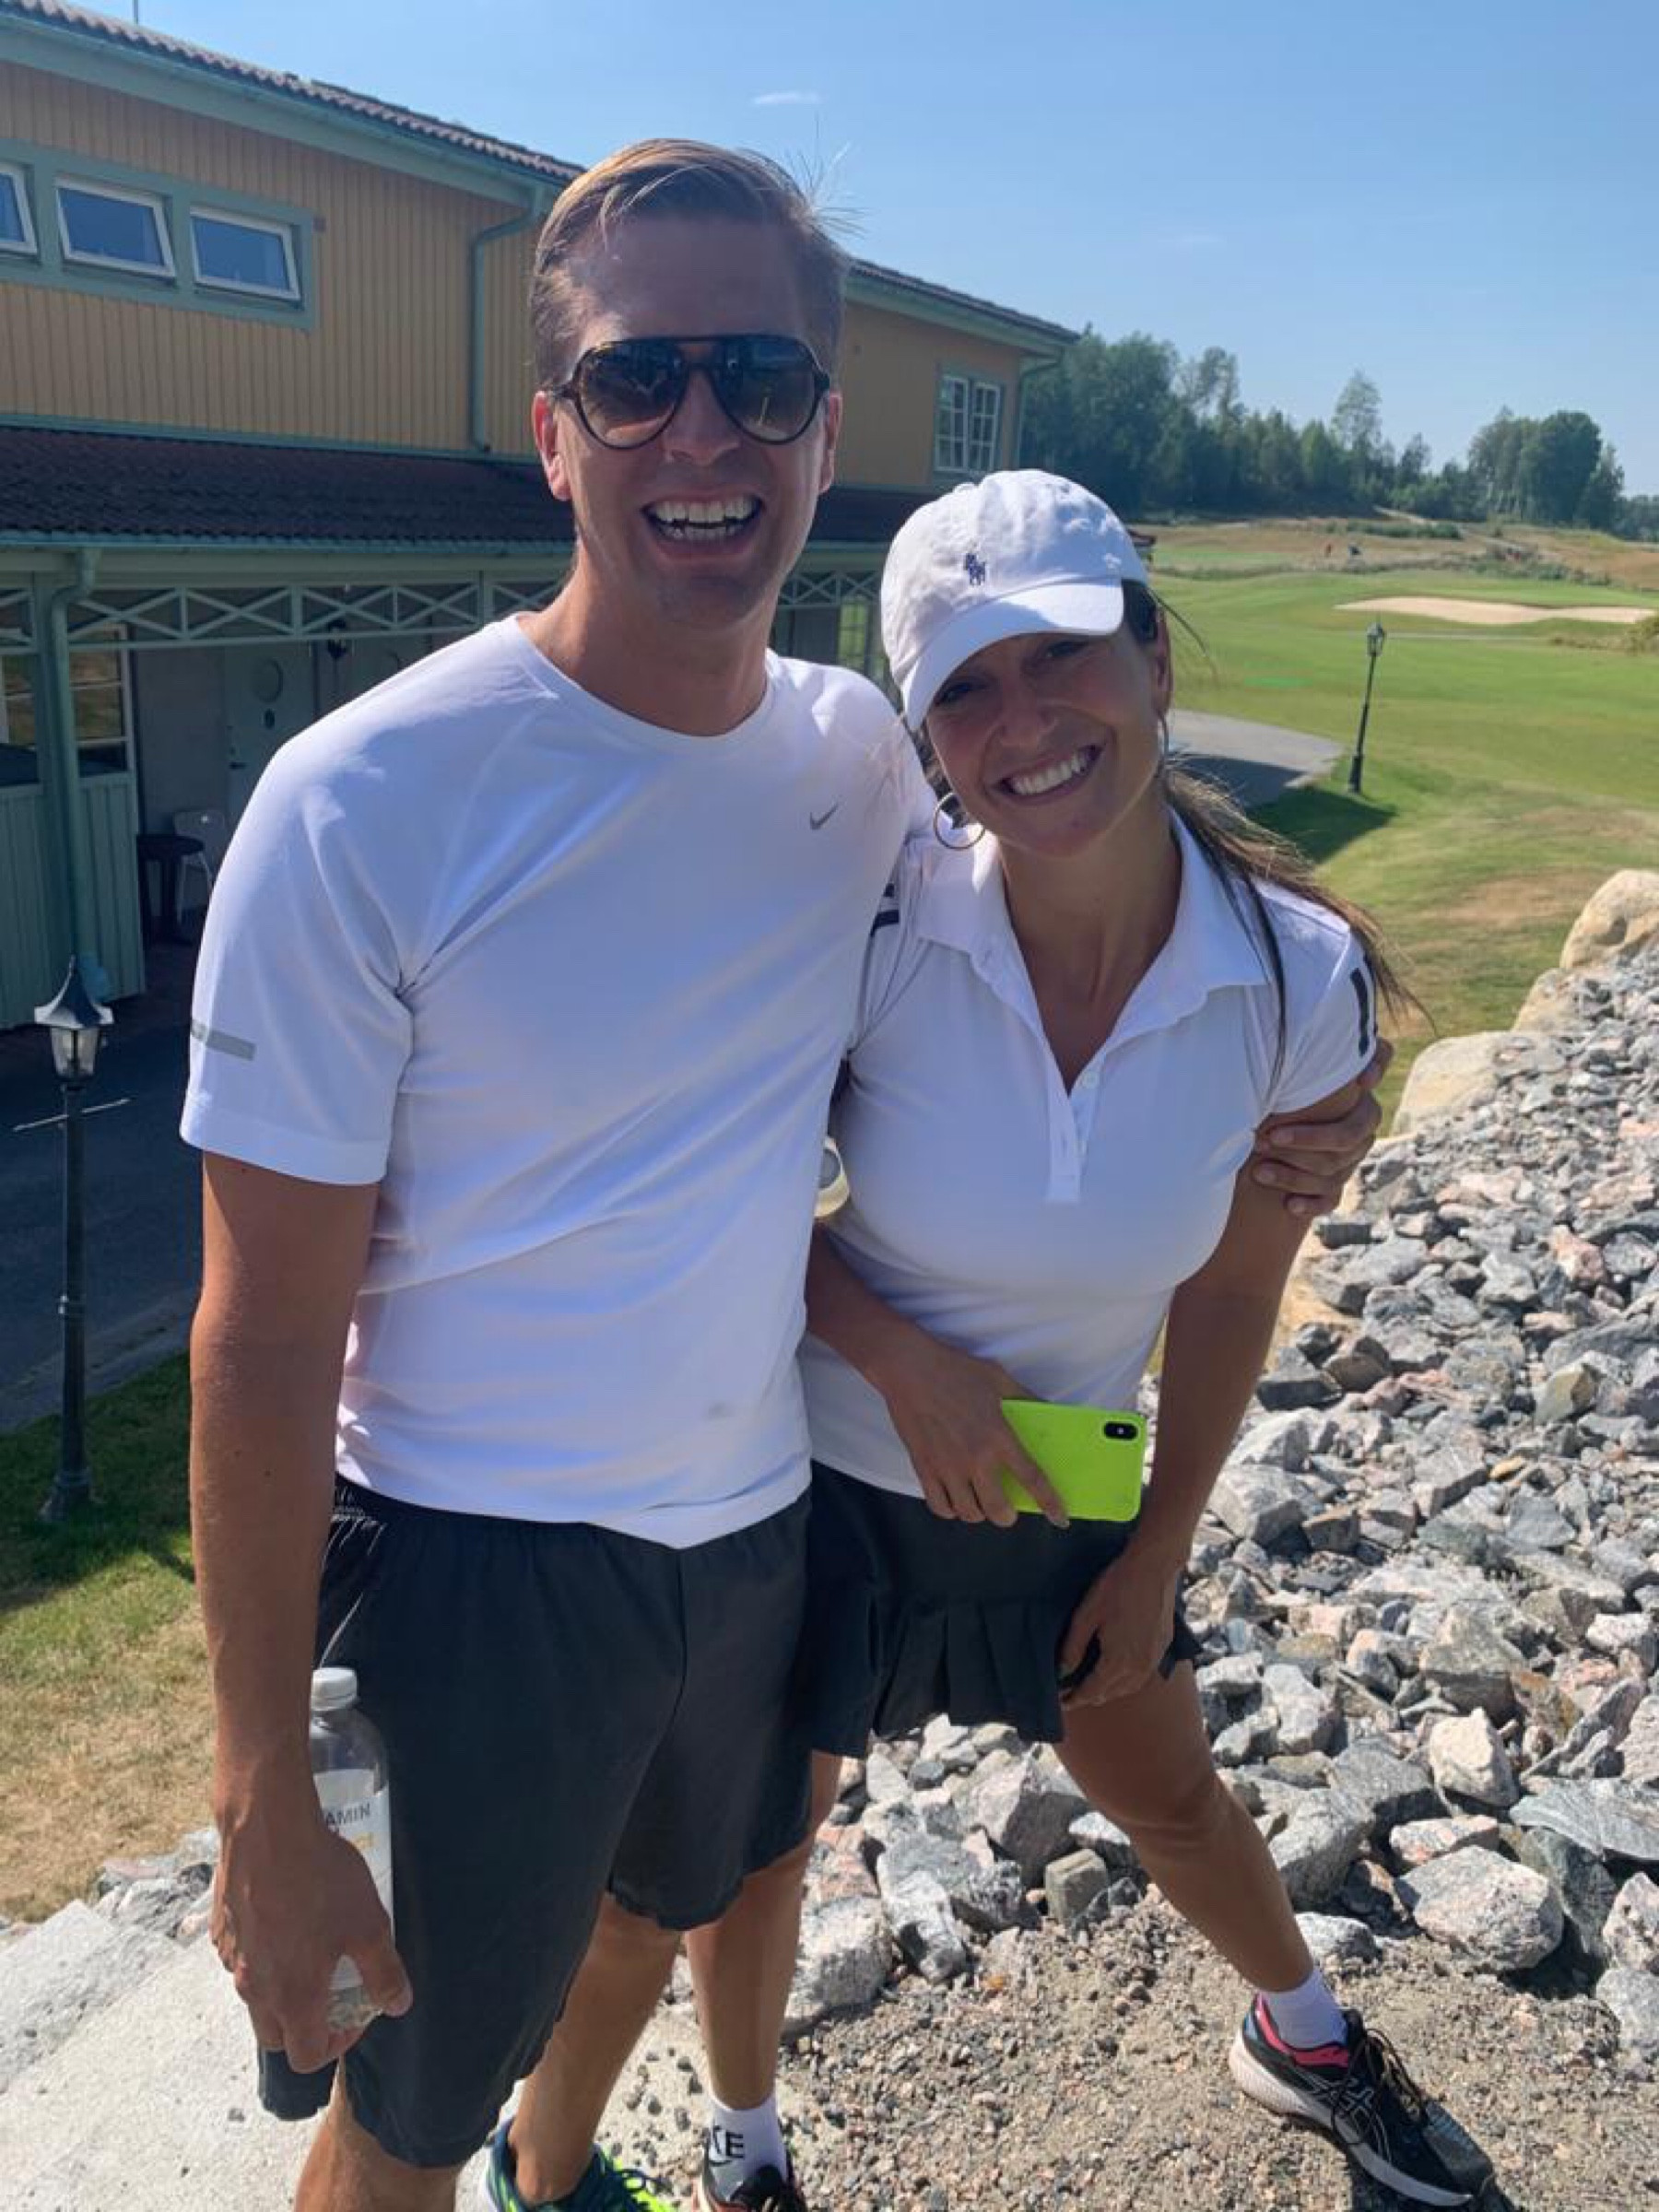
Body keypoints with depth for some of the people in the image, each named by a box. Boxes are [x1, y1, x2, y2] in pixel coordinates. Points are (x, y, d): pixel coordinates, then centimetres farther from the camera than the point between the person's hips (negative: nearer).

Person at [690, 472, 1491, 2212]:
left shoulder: (1300, 984, -19)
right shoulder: (871, 931, -26)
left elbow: (1231, 1294, -5)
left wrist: (1156, 1553, 3)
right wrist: (908, 1366, -24)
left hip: (1066, 1507, 2)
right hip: (822, 1482, -1)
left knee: (1177, 1805, 26)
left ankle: (1302, 2039, 61)